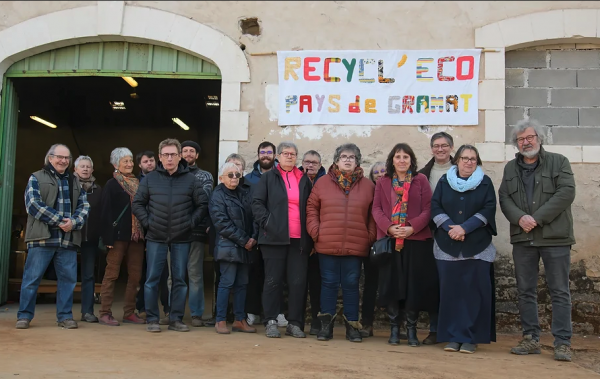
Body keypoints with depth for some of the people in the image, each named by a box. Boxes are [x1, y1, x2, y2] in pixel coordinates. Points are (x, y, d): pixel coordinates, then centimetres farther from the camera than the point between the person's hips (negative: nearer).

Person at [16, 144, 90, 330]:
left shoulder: (75, 181, 18)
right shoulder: (36, 178, 6)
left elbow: (84, 206, 11)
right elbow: (33, 204, -7)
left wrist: (74, 222, -10)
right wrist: (60, 221, -14)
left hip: (68, 238, 4)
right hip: (42, 237, -3)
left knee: (68, 278, 3)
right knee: (32, 277, -1)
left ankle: (65, 315, 11)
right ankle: (25, 315, 10)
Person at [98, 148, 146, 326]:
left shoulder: (138, 183, 15)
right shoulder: (111, 185, -1)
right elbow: (106, 211, -7)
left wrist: (143, 233, 9)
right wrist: (108, 238, -14)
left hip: (136, 236, 6)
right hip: (118, 235, -5)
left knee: (135, 276, 6)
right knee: (112, 274, -1)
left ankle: (129, 313, 14)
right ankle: (105, 313, 5)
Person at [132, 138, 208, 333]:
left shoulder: (190, 179, 1)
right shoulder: (150, 179, 3)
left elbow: (203, 204, 5)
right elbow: (138, 203, 8)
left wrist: (191, 222, -2)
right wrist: (147, 221, -2)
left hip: (181, 238, 0)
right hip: (156, 237, 0)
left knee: (180, 279, 6)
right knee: (152, 279, 1)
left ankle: (176, 319, 15)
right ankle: (152, 319, 11)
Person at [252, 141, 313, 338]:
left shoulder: (304, 180, 16)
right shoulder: (268, 178, 8)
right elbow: (257, 203, 1)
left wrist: (310, 236, 4)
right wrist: (267, 222, -12)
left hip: (299, 239, 2)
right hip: (275, 237, -2)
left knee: (298, 281, 0)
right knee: (273, 280, 1)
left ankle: (295, 323, 8)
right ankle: (271, 322, 8)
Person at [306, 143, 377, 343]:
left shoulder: (368, 186, 5)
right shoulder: (322, 183, 4)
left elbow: (373, 214, 7)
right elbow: (311, 208, 6)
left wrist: (371, 236, -1)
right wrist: (315, 231, -3)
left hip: (356, 246, 0)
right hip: (327, 245, 0)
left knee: (351, 284, 7)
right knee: (329, 283, 6)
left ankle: (352, 325, 16)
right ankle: (326, 324, 15)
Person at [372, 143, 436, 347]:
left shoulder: (421, 180, 5)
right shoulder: (382, 182, 10)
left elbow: (427, 209, -1)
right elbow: (376, 208, 3)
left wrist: (412, 227, -15)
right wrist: (388, 227, -13)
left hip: (416, 240, -1)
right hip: (389, 239, 1)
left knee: (414, 284, 1)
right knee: (391, 284, 2)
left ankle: (411, 329, 12)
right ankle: (394, 328, 13)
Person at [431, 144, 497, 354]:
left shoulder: (485, 182, 7)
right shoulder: (444, 181, 10)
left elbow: (488, 209, -4)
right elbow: (435, 207, 3)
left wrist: (465, 228, -14)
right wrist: (449, 227, -13)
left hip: (477, 247, -1)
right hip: (447, 246, 1)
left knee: (475, 291, -2)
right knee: (450, 290, 2)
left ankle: (471, 337, 5)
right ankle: (452, 336, 9)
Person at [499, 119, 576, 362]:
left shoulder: (559, 162, 2)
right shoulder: (510, 168, 14)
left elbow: (566, 192, -10)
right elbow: (504, 198, 6)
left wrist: (537, 218, -16)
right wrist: (520, 218, -14)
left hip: (554, 237, -4)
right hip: (522, 238, 4)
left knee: (560, 292, 0)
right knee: (525, 291, 8)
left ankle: (562, 343, 5)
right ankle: (531, 339, 18)